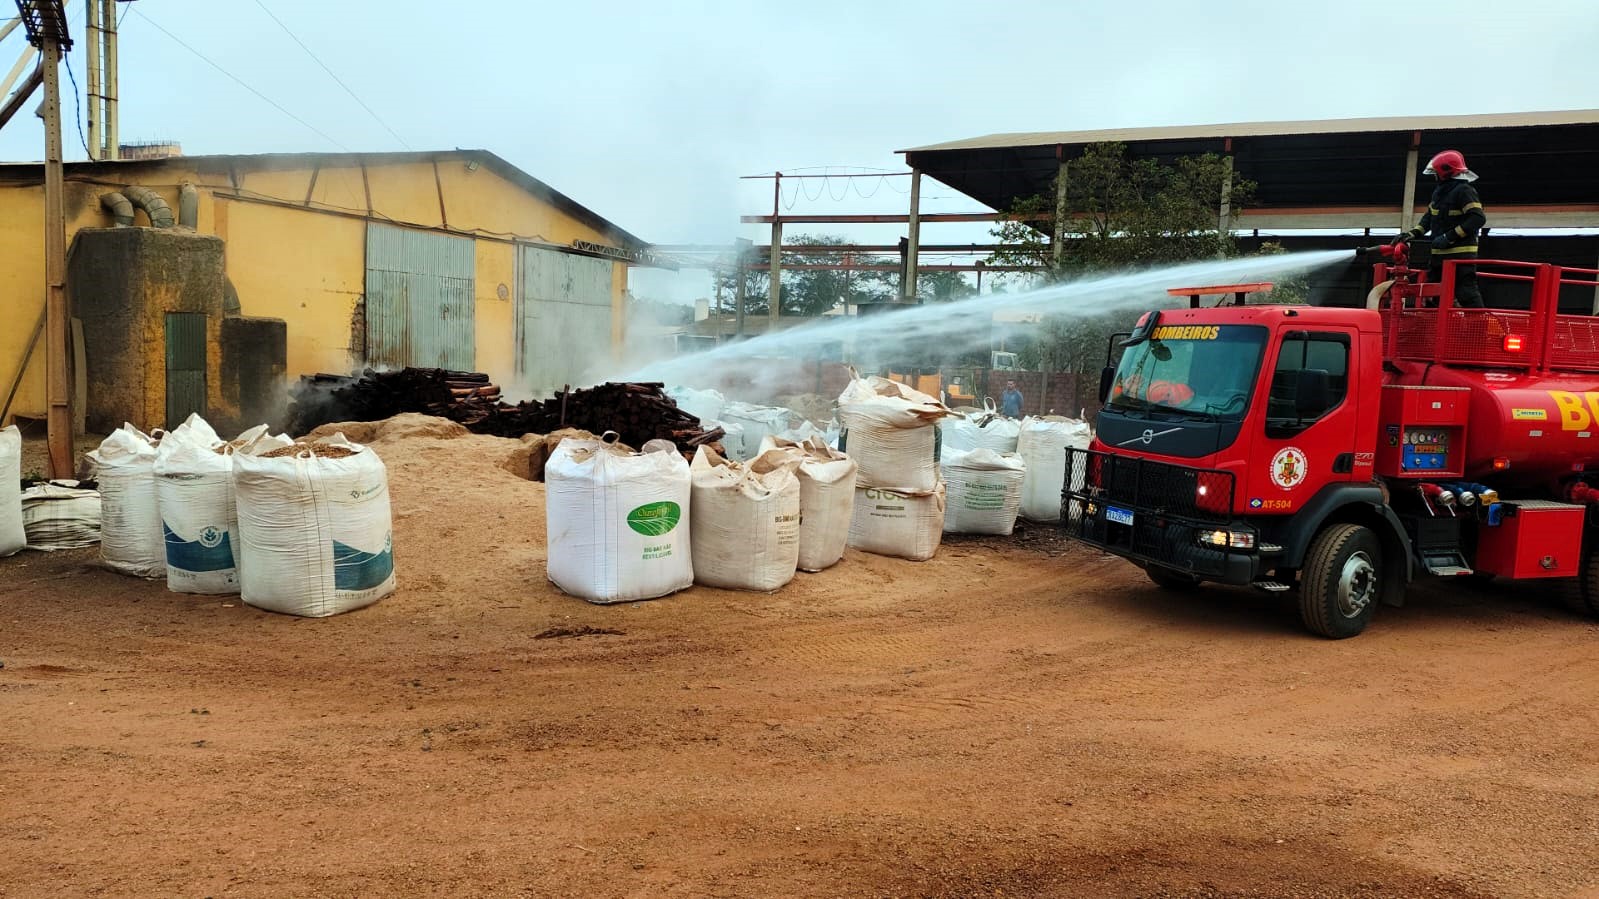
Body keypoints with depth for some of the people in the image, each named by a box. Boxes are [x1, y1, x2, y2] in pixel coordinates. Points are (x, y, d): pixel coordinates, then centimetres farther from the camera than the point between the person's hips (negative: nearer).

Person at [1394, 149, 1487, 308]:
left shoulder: (1464, 191, -12)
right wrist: (1412, 234, 4)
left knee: (1466, 292, -14)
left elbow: (1478, 218, -21)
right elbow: (1429, 217, 20)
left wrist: (1450, 237, -23)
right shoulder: (1439, 192, 16)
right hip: (1440, 253, 10)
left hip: (1461, 254, -10)